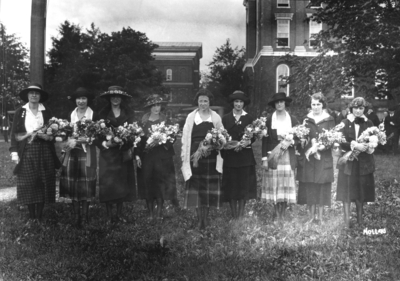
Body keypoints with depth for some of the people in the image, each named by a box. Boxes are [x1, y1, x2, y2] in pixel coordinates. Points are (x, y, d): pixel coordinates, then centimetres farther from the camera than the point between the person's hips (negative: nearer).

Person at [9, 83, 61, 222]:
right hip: (26, 152, -1)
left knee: (42, 183, 0)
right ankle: (31, 217, 6)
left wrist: (47, 135, -13)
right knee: (28, 184, -2)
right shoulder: (20, 112, 6)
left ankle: (39, 216, 8)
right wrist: (14, 152, -6)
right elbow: (14, 133, 2)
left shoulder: (46, 113, 9)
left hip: (44, 152, 1)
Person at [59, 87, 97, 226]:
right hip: (72, 153, 3)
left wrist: (77, 141, -15)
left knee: (86, 184, -4)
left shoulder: (93, 115, 0)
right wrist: (70, 140, -11)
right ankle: (76, 215, 8)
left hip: (86, 153, -3)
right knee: (72, 183, 0)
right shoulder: (71, 115, 13)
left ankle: (85, 214, 5)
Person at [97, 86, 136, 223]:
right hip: (107, 153, -1)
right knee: (107, 184, -5)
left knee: (122, 183, 3)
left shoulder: (128, 113, 7)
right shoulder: (103, 113, 3)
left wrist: (129, 147, -11)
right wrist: (105, 143, -18)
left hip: (123, 153, 2)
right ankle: (109, 215, 3)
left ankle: (119, 214, 13)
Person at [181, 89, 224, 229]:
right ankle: (199, 219, 6)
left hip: (211, 156, 0)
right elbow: (185, 137, 5)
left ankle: (205, 217, 15)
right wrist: (184, 155, 0)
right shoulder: (191, 117, 6)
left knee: (209, 188, 3)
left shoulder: (216, 117, 7)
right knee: (196, 187, -1)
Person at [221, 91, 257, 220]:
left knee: (244, 186, 1)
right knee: (231, 187, 0)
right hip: (230, 157, 0)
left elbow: (254, 136, 5)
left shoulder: (249, 118, 9)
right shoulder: (226, 118, 7)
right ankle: (234, 217, 9)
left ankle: (241, 216, 10)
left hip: (245, 156, 1)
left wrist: (248, 142, -13)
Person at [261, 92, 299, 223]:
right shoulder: (269, 120, 4)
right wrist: (265, 158, -5)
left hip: (288, 157, 1)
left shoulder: (293, 120, 7)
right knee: (273, 186, -1)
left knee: (286, 185, 2)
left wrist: (288, 143, -12)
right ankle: (277, 215, 9)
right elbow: (265, 140, 1)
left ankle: (283, 215, 12)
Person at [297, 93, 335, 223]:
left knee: (322, 187, 1)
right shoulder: (306, 119, 8)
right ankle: (311, 216, 12)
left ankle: (319, 217, 11)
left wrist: (324, 145, -20)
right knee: (309, 188, 2)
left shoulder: (329, 120, 3)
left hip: (324, 158, -1)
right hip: (308, 158, 1)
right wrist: (311, 142, -13)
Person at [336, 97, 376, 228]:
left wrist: (367, 146, -17)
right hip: (348, 162, -2)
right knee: (347, 192, -4)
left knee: (361, 192, 7)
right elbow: (342, 143, -8)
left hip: (364, 163, 2)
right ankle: (346, 223, 0)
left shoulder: (368, 123, 7)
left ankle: (360, 221, 20)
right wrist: (355, 145, -23)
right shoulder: (345, 123, 0)